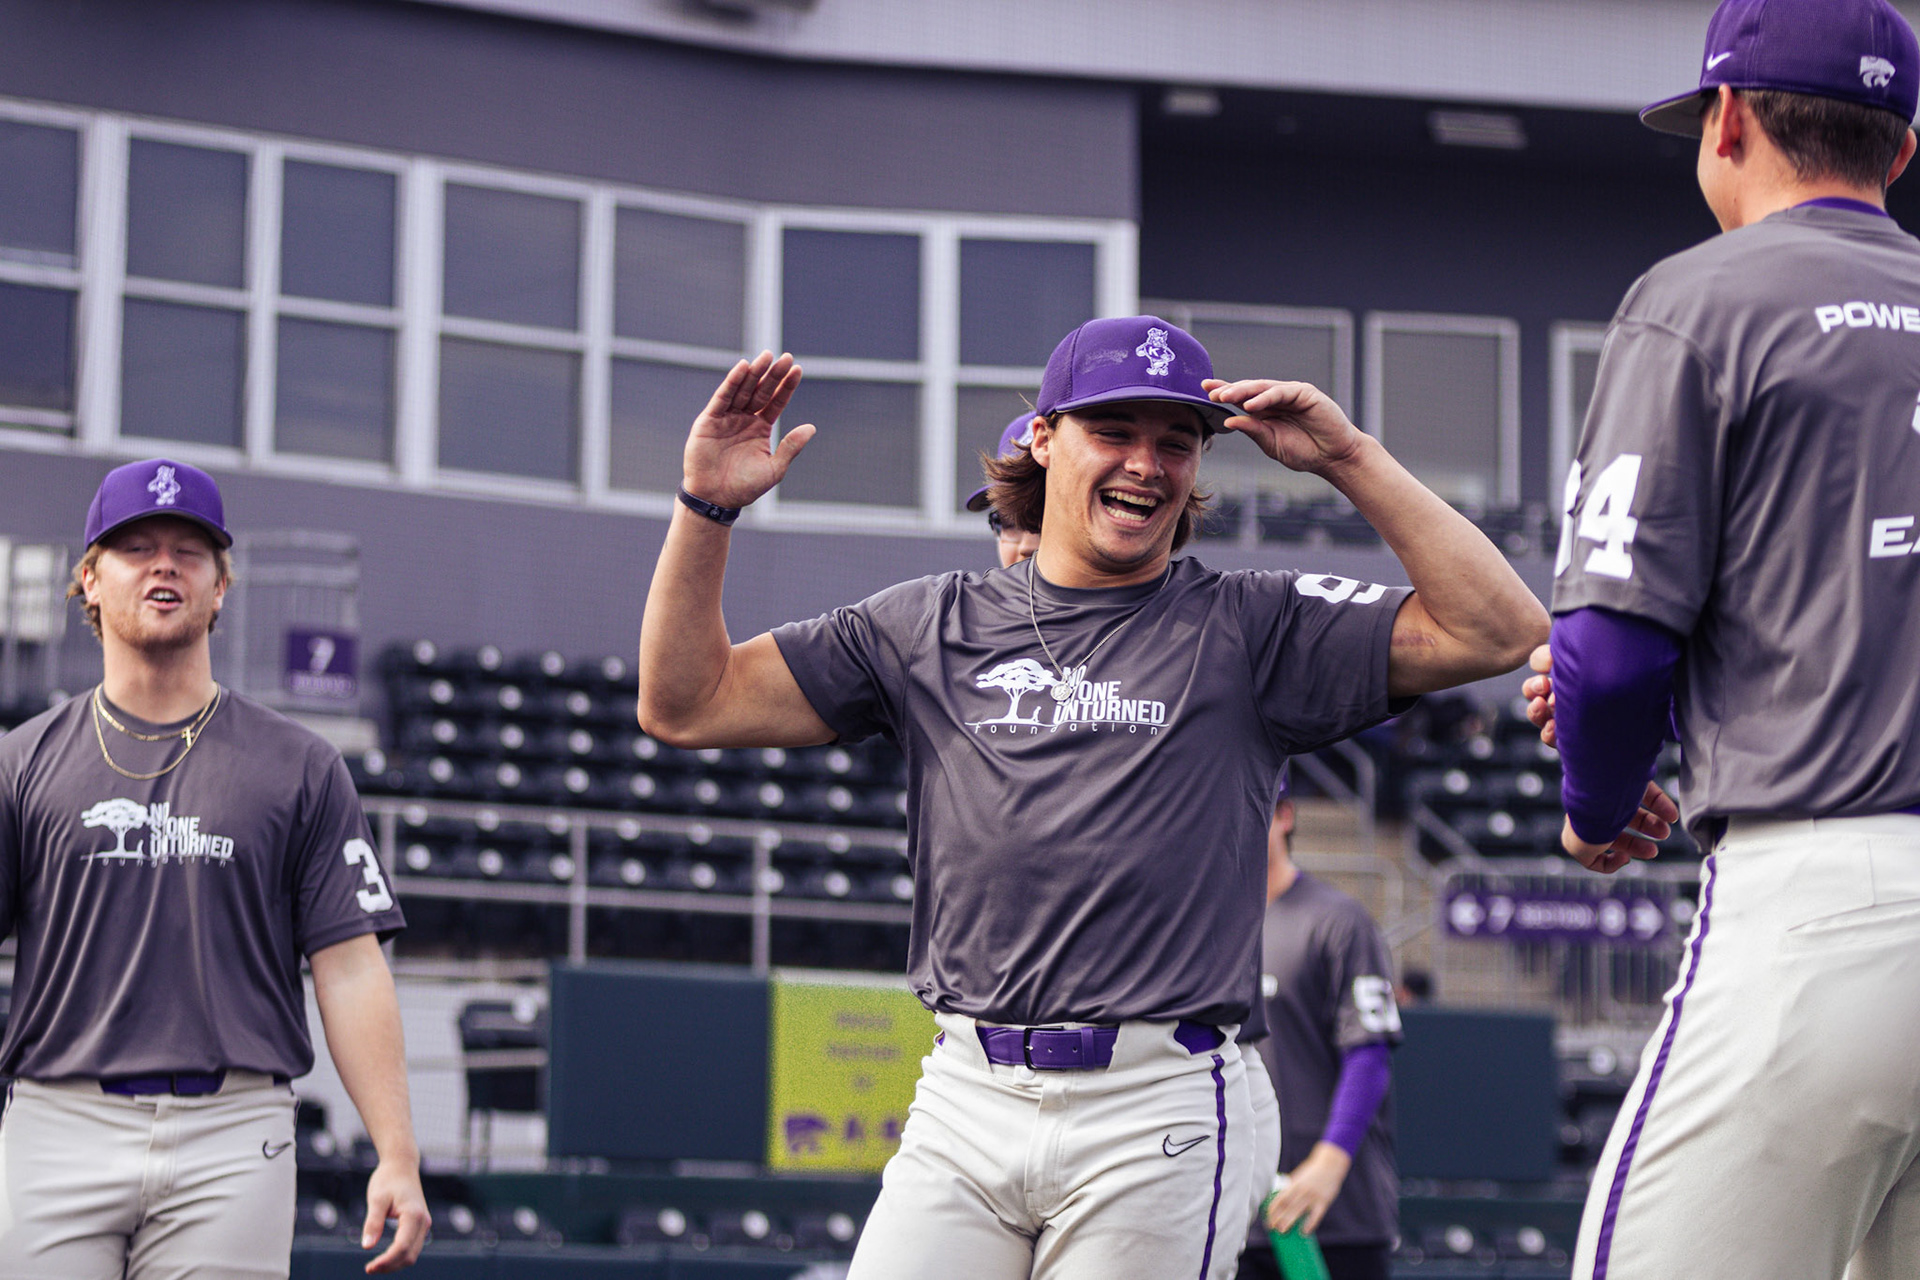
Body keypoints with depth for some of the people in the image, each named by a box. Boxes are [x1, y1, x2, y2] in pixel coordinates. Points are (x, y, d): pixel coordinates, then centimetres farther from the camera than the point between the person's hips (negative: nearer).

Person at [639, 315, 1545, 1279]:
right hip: (962, 1101, 2)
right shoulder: (931, 628, 14)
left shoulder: (1250, 630, 7)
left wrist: (1350, 460, -6)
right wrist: (707, 507, 3)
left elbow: (1501, 632, -3)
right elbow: (686, 705, 14)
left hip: (1159, 1121, -2)